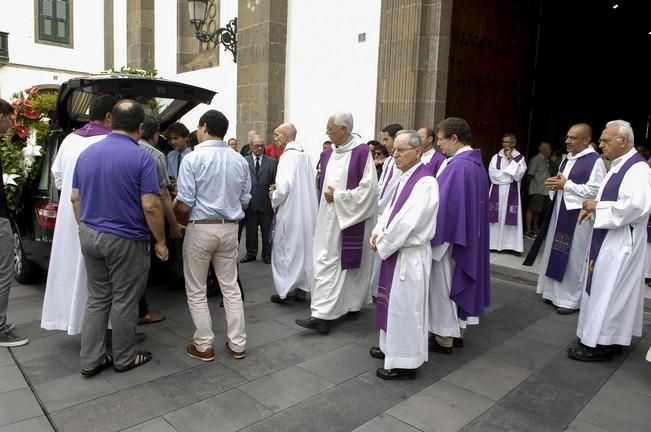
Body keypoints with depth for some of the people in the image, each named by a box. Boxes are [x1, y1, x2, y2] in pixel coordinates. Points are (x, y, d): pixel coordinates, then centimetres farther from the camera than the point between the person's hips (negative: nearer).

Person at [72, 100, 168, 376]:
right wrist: (160, 241, -9)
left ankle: (90, 360, 21)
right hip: (125, 240, -6)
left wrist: (85, 228, 20)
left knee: (97, 298, 16)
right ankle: (124, 358, 23)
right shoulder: (142, 158, -16)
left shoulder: (87, 153, 5)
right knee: (124, 302, 7)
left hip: (90, 236, 6)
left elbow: (75, 198, 10)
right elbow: (150, 206, -19)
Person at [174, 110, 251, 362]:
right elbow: (245, 201, 6)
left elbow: (184, 204, -15)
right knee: (230, 287, 14)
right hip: (229, 228, 5)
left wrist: (172, 209, 7)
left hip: (201, 228, -4)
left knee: (196, 291, 11)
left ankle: (204, 346, 18)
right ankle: (237, 344, 21)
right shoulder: (239, 160, 3)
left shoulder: (193, 158, -12)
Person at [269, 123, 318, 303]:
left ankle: (285, 290, 10)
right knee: (302, 247, 13)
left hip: (289, 210, -7)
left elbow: (284, 186, -23)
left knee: (285, 249, 4)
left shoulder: (288, 155, -16)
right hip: (305, 210, 8)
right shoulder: (305, 154, 7)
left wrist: (274, 198, -4)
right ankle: (301, 287, 21)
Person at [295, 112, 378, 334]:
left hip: (352, 218, -6)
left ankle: (353, 305, 20)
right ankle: (323, 315, 8)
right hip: (329, 218, 6)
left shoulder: (361, 152, -11)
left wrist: (338, 196, -14)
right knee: (325, 263, 3)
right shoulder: (327, 154, 8)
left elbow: (369, 188, -15)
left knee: (351, 263, 5)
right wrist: (328, 196, 10)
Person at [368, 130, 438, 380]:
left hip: (410, 255, -9)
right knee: (394, 303, 20)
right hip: (396, 250, 9)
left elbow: (406, 222, -24)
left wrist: (383, 244, -13)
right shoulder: (405, 178, 8)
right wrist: (377, 233, -2)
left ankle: (404, 362, 17)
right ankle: (392, 347, 37)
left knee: (405, 307, 2)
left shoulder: (425, 182, -20)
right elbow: (391, 210, 14)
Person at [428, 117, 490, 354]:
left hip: (450, 235, -10)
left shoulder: (458, 165, -23)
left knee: (443, 286, 3)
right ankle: (457, 331, 29)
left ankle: (444, 338, 16)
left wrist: (433, 234, -15)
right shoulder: (476, 162, 8)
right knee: (457, 282, 18)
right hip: (468, 236, 10)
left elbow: (445, 203, -24)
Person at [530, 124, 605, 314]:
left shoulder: (594, 161, -13)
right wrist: (556, 183, -1)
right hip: (561, 211, 9)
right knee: (557, 254, 14)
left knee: (574, 257, -1)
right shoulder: (568, 159, 13)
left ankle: (572, 299, 12)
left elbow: (595, 191, -21)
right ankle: (556, 292, 27)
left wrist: (566, 185, -18)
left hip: (578, 215, -8)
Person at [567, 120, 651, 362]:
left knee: (607, 291, -2)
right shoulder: (618, 166, 12)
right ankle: (609, 339, 27)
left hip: (620, 243, -10)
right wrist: (594, 207, 3)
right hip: (607, 239, 10)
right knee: (605, 290, 16)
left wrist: (598, 207, -20)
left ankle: (600, 344, 8)